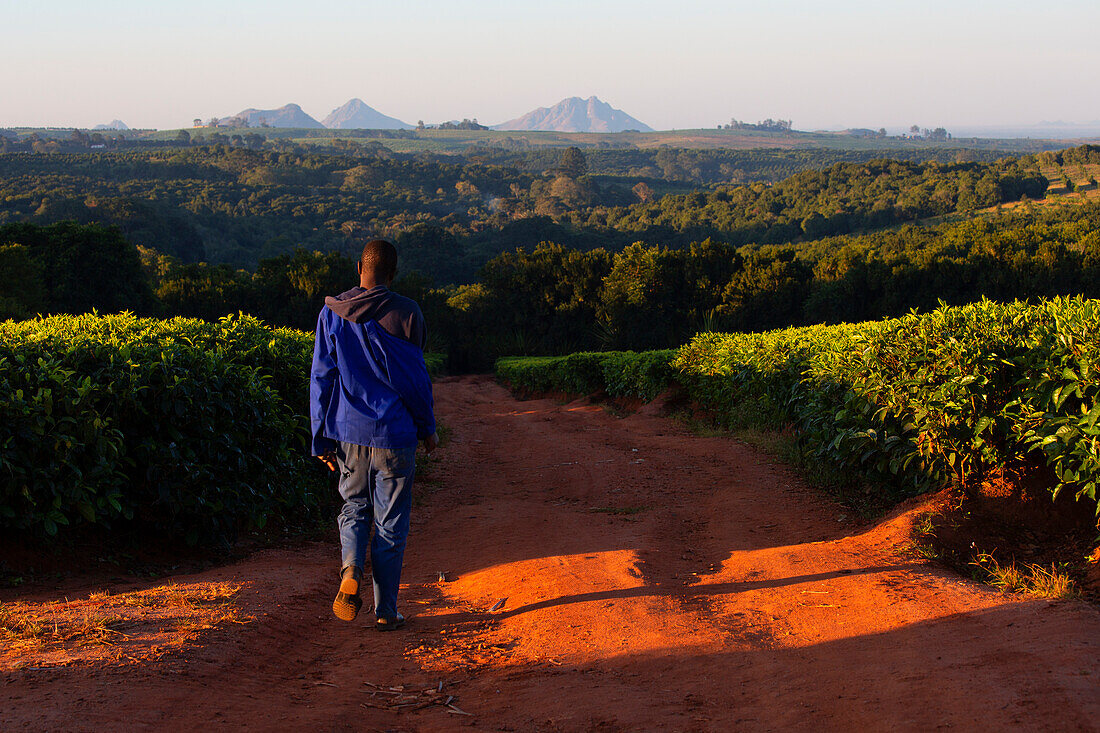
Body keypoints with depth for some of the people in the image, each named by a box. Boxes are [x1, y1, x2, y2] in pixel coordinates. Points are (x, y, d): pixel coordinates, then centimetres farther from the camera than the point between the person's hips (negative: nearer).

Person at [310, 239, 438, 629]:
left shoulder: (331, 314, 1)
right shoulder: (407, 314, -7)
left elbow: (321, 379, 2)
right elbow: (416, 378, -3)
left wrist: (322, 439, 8)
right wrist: (427, 428, 10)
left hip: (349, 434, 2)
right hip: (394, 435, -2)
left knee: (354, 508, 19)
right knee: (391, 524, 7)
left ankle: (350, 571, -8)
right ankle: (385, 612, 11)